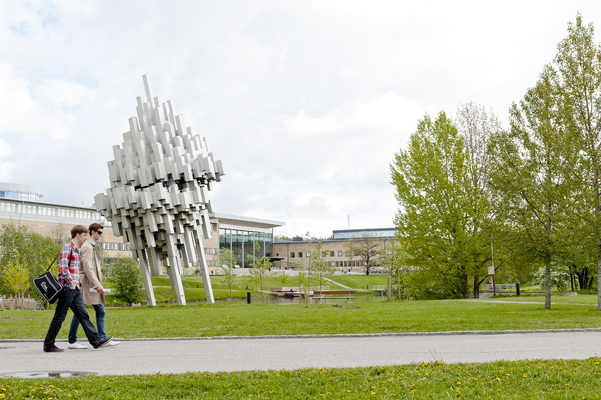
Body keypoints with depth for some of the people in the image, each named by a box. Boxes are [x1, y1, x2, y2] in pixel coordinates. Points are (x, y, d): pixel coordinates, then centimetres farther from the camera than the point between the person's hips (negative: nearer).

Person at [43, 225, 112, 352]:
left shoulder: (76, 250, 20)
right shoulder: (67, 248, -9)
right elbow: (63, 266, -20)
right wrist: (71, 282, -25)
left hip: (75, 289, 9)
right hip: (67, 288, -9)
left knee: (83, 315, 5)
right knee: (59, 317, -3)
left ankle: (96, 341, 2)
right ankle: (48, 345, 5)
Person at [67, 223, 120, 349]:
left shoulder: (93, 246, 20)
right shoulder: (87, 246, -11)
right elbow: (87, 268, -19)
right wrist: (96, 284, -21)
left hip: (93, 286, 10)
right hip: (87, 284, -10)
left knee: (100, 311, 8)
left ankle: (102, 339, 8)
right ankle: (72, 341, 2)